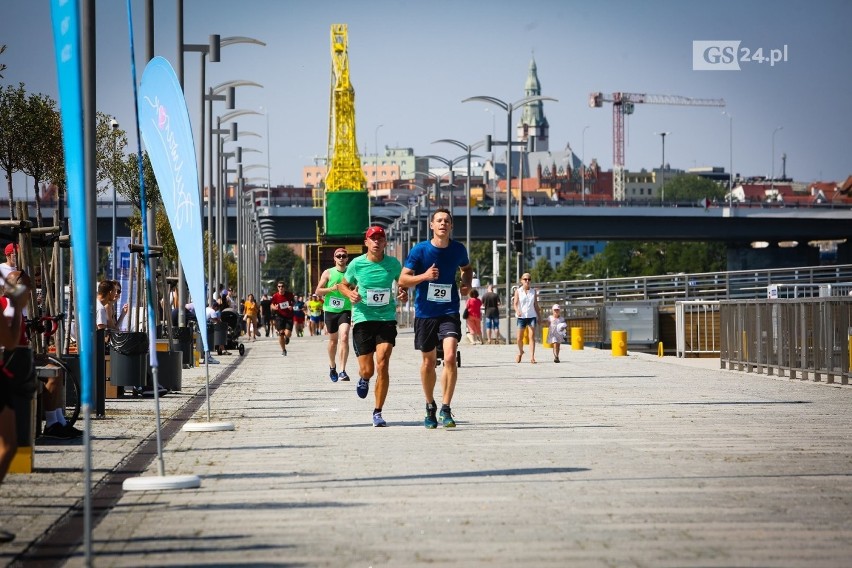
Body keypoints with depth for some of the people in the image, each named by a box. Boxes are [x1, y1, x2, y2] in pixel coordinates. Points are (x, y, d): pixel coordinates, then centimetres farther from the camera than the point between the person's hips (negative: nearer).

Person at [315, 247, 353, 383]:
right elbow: (318, 291, -1)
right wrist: (332, 288, -14)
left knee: (344, 337, -19)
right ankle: (332, 366, 37)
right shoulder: (328, 273, 1)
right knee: (333, 340, 13)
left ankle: (342, 371, -21)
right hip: (330, 310, 1)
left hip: (345, 310, -1)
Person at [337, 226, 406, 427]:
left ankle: (378, 412, -1)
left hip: (387, 318, 0)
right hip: (363, 318, 0)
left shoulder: (393, 264, 2)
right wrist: (350, 293, -9)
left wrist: (404, 293, -1)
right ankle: (363, 379, 41)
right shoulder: (357, 264, -2)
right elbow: (343, 285, 13)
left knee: (382, 366, -13)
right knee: (367, 370, 0)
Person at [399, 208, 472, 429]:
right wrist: (424, 276, -23)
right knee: (428, 361, 11)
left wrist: (466, 284, 2)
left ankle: (445, 409, -12)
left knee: (450, 357, -19)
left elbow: (466, 268, 22)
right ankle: (430, 406, 31)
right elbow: (403, 280, -6)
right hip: (425, 313, 0)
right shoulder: (420, 250, -7)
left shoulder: (458, 249, 0)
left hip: (449, 311, 0)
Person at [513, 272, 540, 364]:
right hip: (521, 316, -1)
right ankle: (520, 352, 34)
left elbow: (536, 305, 12)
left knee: (532, 336, -11)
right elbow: (515, 303, -5)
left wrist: (539, 316, 10)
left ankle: (532, 357, -15)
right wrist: (517, 311, -25)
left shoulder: (533, 291, 8)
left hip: (532, 316, 1)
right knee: (520, 338, 5)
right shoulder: (518, 291, 2)